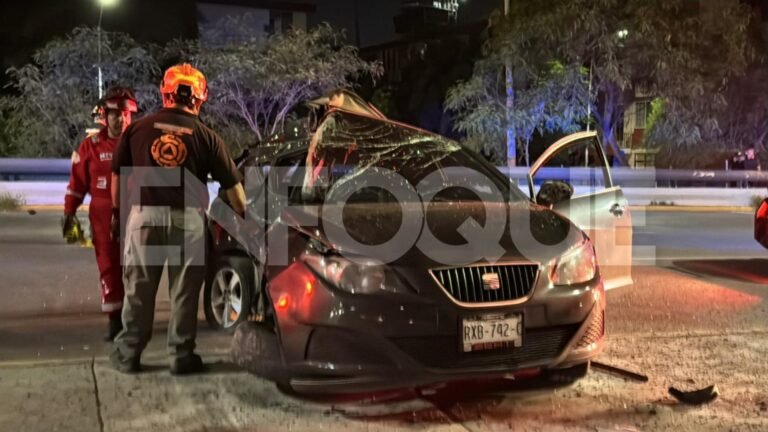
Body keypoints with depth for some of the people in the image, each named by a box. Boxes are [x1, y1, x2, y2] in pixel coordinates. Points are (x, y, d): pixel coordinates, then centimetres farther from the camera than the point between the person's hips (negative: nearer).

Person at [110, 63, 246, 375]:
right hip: (188, 219, -1)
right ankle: (182, 356, 12)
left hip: (144, 215, 2)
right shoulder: (205, 136, 1)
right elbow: (232, 183, 4)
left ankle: (128, 354, 17)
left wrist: (118, 211, 24)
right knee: (184, 293, 7)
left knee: (138, 290, 11)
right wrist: (243, 215, 17)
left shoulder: (138, 128, 5)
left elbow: (117, 174, 12)